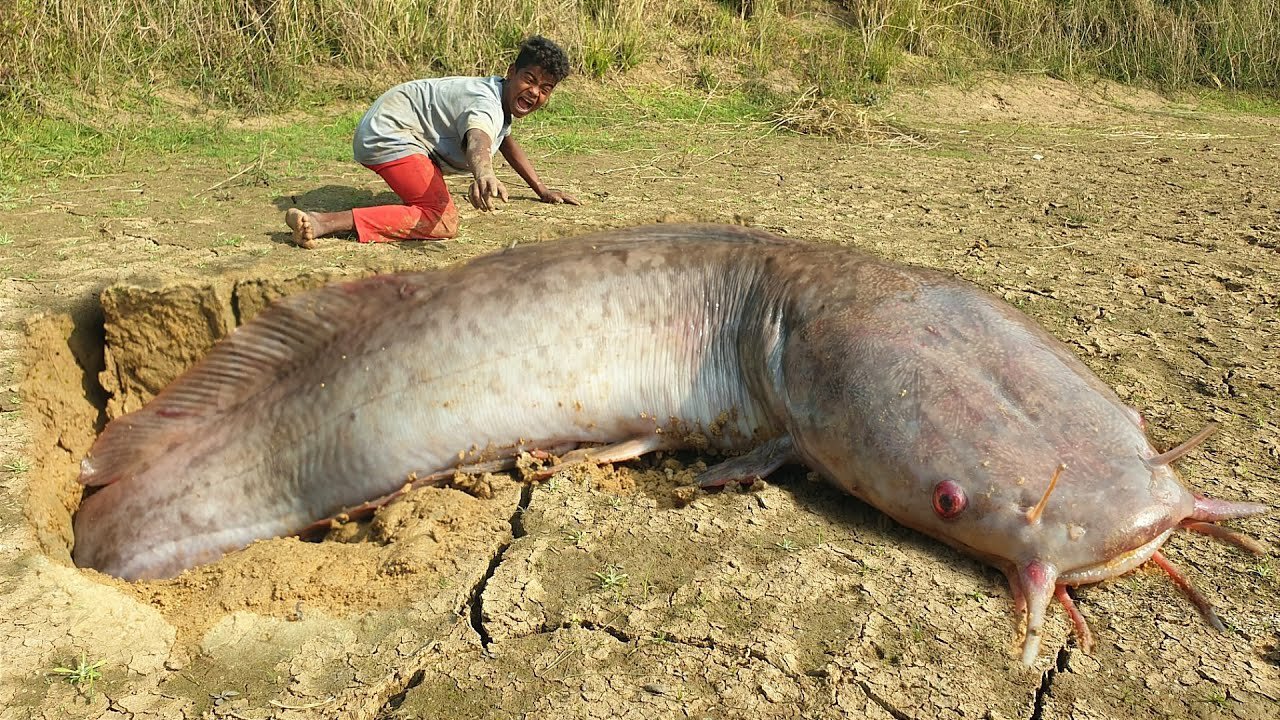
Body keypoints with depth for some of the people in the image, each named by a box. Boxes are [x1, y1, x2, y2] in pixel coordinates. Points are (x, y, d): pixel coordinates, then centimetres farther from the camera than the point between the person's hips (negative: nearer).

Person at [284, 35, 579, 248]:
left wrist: (542, 191, 26)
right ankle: (322, 222, -37)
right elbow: (478, 140, -45)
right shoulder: (487, 105, -22)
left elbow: (507, 143, 28)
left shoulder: (504, 97, 9)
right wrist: (484, 175, -68)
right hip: (387, 135, -11)